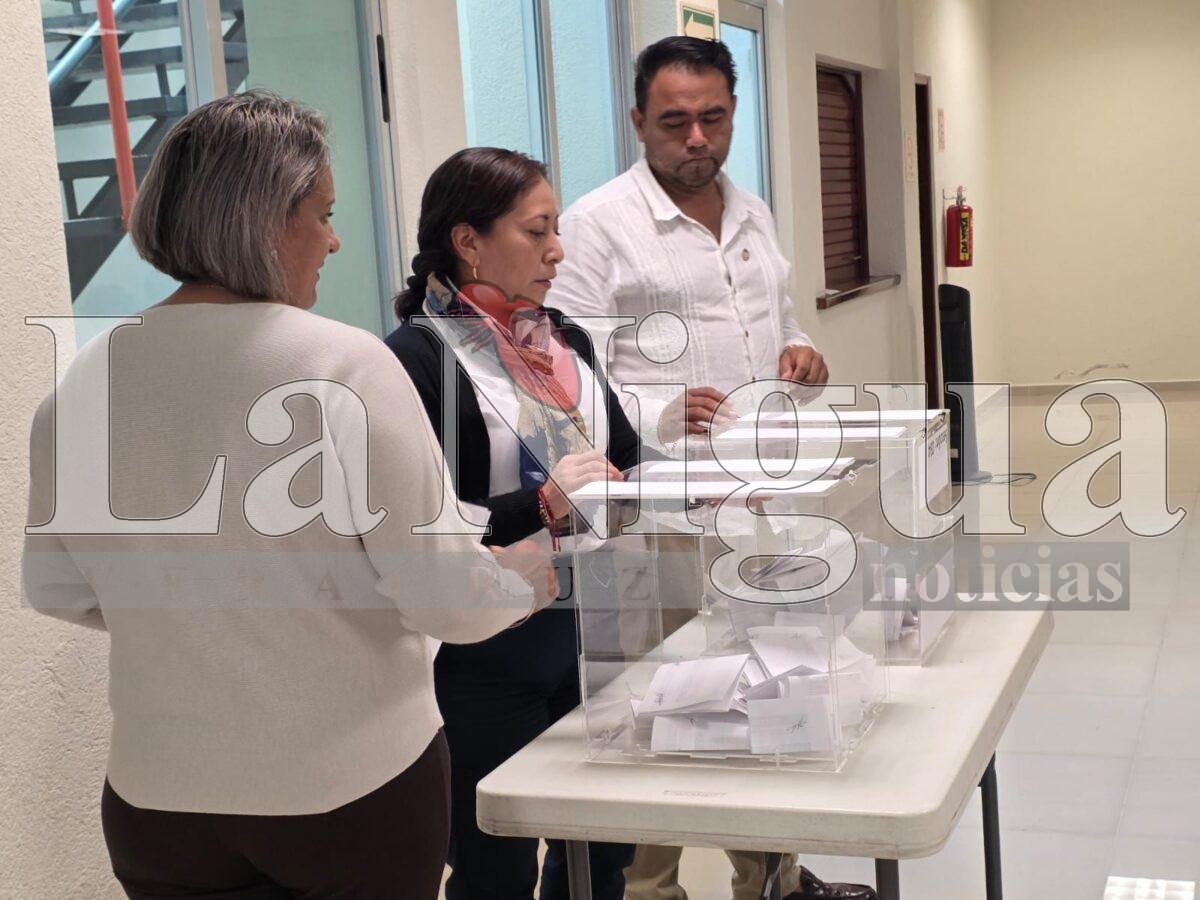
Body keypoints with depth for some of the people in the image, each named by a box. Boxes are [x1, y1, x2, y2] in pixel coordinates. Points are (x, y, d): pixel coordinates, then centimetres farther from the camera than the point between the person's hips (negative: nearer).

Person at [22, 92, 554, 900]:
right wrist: (535, 573, 4)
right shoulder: (344, 366, -18)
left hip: (162, 799, 4)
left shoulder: (83, 386, -4)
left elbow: (57, 588, 9)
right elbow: (444, 596, -16)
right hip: (357, 785, -3)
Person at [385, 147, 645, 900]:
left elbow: (627, 468, 14)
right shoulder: (418, 356, -14)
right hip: (486, 655, -7)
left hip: (585, 629, 7)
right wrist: (541, 505, -28)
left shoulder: (568, 343, 9)